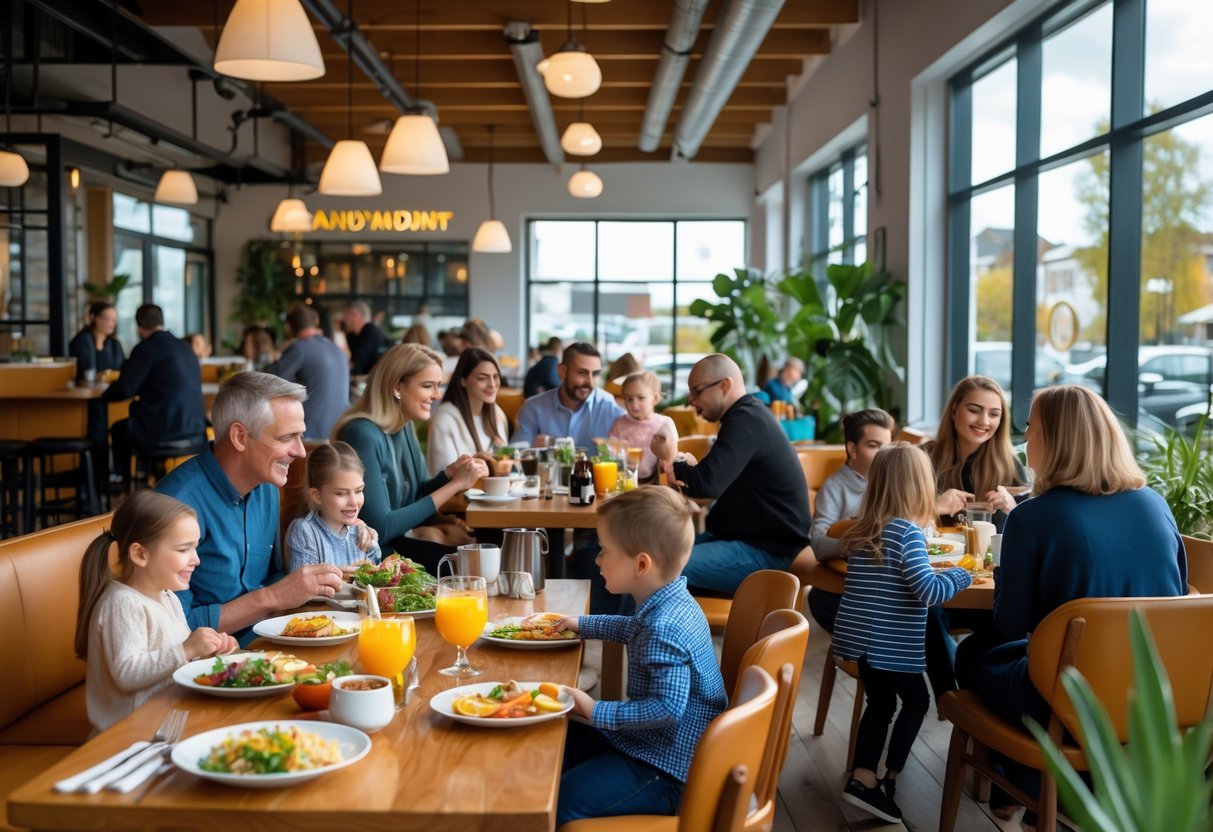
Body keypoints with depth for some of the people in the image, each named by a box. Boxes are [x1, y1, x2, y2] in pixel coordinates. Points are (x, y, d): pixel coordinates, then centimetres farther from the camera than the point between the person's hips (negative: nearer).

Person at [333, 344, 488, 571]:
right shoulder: (364, 435, -22)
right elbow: (380, 528, -23)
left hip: (401, 534, 8)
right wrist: (454, 485, -21)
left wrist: (450, 473, -10)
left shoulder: (404, 426, 3)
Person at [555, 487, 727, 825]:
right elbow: (634, 629, 28)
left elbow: (668, 708, -34)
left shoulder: (664, 631, -28)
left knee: (556, 805, -21)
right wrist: (583, 624, 29)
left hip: (665, 770, -11)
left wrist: (598, 712, -26)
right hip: (649, 744, 11)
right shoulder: (669, 606, 3)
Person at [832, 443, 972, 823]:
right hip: (890, 644, -7)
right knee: (915, 701, 16)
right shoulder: (908, 532, -18)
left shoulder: (861, 530, 5)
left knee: (880, 703, 20)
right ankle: (888, 780, 19)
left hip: (859, 635, 7)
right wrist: (961, 574, -6)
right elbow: (928, 591, -24)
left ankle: (863, 778, 11)